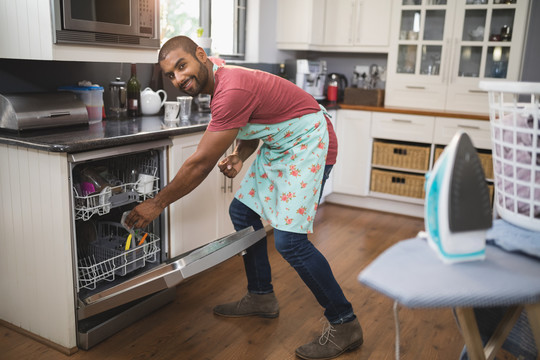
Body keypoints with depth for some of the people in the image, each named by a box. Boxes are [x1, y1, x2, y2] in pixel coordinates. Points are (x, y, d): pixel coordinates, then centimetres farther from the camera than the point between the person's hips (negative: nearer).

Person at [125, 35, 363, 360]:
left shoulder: (232, 90, -29)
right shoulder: (220, 82, 3)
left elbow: (201, 164, -25)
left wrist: (158, 204, -14)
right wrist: (238, 157, -8)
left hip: (308, 144, -10)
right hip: (277, 146, 10)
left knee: (289, 240, -16)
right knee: (243, 212, 12)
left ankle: (344, 324, 0)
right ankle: (262, 297, 28)